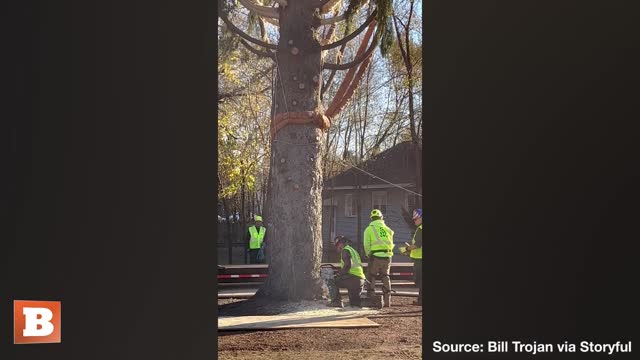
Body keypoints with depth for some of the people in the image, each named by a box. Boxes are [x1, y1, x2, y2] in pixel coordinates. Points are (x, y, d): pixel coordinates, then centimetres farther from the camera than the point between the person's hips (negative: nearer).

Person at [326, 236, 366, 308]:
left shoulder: (345, 250, -2)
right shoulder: (353, 250, 28)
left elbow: (347, 265, -16)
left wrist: (338, 275, -8)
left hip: (353, 277, -9)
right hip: (361, 280, 9)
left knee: (331, 282, -5)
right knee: (354, 302, 23)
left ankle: (336, 301, -15)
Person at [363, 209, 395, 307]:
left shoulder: (369, 229, 0)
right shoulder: (388, 229, 11)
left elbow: (367, 245, -4)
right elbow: (391, 244, 11)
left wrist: (368, 255, 10)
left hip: (375, 256, -4)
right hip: (387, 256, 4)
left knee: (371, 278, 6)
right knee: (386, 278, 12)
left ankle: (371, 298, 0)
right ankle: (387, 301, 13)